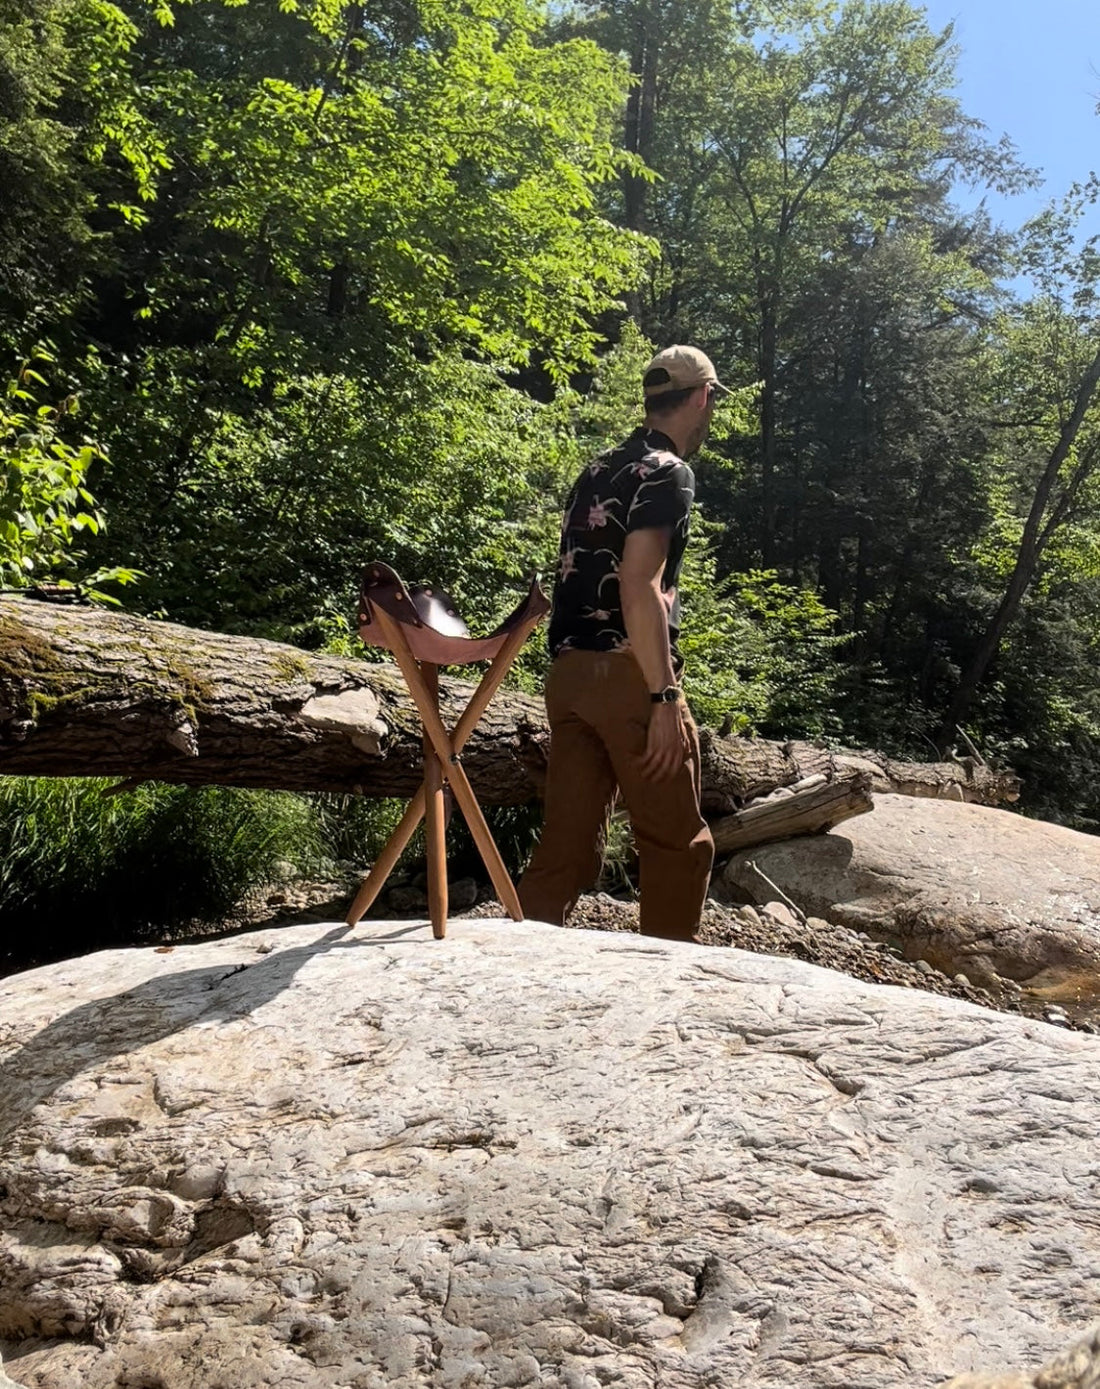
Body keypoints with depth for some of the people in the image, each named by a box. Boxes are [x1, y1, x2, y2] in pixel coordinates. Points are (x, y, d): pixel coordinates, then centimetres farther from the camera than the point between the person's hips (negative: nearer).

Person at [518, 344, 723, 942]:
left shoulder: (597, 471, 20)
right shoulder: (667, 472, -6)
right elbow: (639, 585, -18)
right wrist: (665, 697, -19)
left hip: (568, 673, 8)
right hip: (628, 674, -8)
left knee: (567, 843, 8)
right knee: (678, 843, 6)